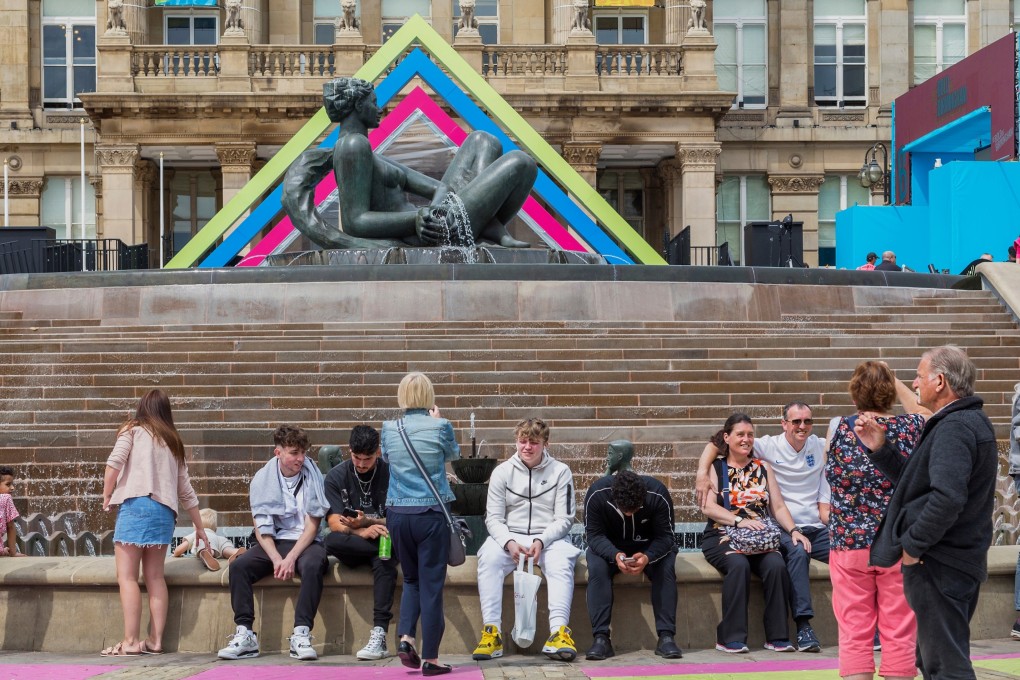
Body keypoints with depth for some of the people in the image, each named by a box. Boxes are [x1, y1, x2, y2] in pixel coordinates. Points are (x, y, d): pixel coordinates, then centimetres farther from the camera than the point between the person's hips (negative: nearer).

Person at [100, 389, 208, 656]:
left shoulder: (133, 429, 9)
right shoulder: (173, 441, 23)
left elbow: (114, 462, -9)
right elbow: (186, 489, 23)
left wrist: (106, 496, 5)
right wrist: (199, 527, 30)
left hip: (136, 505, -5)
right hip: (165, 511, 5)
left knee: (127, 576, -3)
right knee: (155, 577, 11)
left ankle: (130, 642, -8)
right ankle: (155, 641, 8)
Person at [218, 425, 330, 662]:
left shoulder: (312, 476, -5)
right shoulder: (262, 479, 1)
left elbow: (312, 526, -7)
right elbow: (261, 529, -1)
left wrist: (291, 558, -20)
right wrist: (276, 559, -18)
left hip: (306, 543, -3)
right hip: (273, 544, 3)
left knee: (313, 565, -36)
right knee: (239, 566, -23)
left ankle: (301, 635, -36)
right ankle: (245, 634, -22)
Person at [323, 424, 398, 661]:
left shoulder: (391, 474, -5)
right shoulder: (336, 476, -1)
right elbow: (335, 523, -10)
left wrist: (368, 522, -24)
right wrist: (362, 533, -29)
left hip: (383, 541, -1)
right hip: (351, 549, 2)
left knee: (384, 561, -37)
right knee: (331, 541, -33)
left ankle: (379, 635, -43)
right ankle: (392, 552, -21)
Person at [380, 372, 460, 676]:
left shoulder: (389, 429, 0)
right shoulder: (440, 426, -7)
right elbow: (453, 453, 13)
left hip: (397, 514, 3)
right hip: (430, 514, -3)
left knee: (411, 578, 21)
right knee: (431, 584, 2)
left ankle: (405, 637, 2)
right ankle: (430, 659, 5)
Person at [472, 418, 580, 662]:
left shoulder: (560, 472, 2)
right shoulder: (502, 472, 4)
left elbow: (564, 519, -2)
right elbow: (493, 518, 1)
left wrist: (541, 541, -19)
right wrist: (509, 542, -19)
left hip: (549, 537, -1)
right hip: (509, 536, 1)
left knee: (562, 562, -33)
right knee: (488, 558, -30)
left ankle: (558, 632, -39)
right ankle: (492, 632, -31)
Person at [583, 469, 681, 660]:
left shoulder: (658, 494, -26)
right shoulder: (596, 494, -27)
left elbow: (666, 536, -21)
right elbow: (594, 535, -21)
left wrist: (648, 557, -42)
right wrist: (615, 555, -41)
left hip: (650, 546, 0)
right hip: (609, 546, 0)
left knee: (666, 568, -31)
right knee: (597, 568, -32)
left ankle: (666, 636, -26)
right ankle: (601, 638, -30)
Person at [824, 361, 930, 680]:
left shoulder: (838, 428, -4)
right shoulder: (909, 428, -4)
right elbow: (924, 413, 21)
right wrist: (896, 382, 26)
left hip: (850, 542, 0)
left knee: (854, 634, 5)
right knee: (899, 635, 5)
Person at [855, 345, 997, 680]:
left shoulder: (954, 427, -19)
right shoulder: (971, 421, 15)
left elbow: (947, 497, -32)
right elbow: (921, 481, 17)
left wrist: (912, 543, -20)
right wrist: (880, 448, 10)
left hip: (938, 564, -11)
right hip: (964, 560, 11)